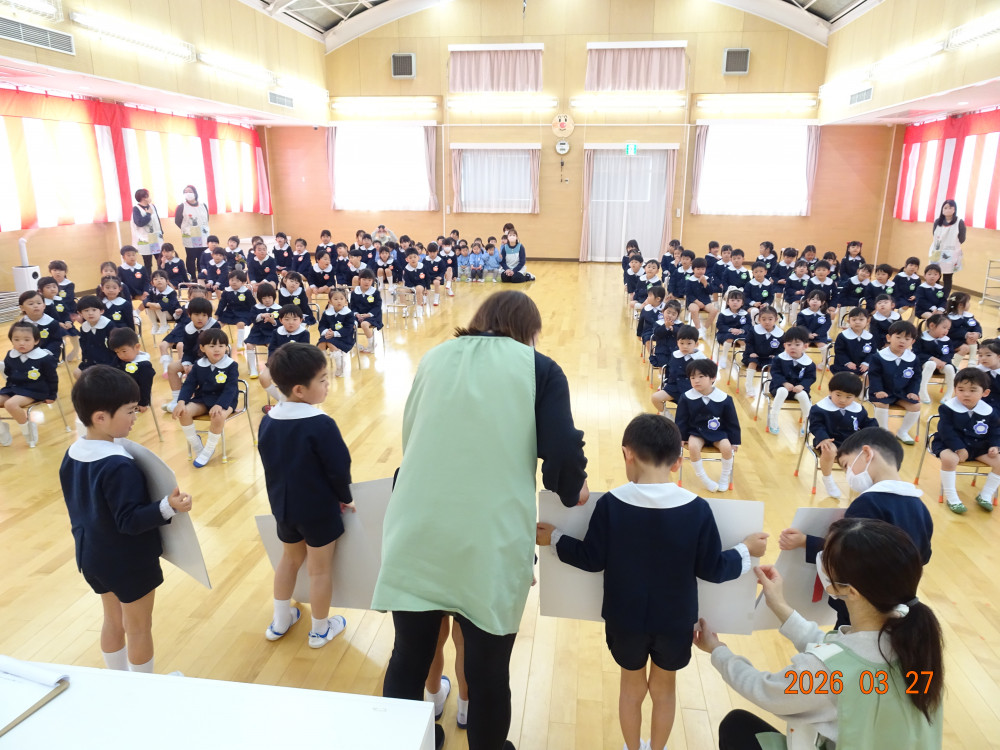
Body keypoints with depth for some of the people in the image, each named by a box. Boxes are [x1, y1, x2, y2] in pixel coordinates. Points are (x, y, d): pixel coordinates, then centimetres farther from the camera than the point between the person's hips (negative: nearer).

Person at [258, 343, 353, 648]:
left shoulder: (268, 420, -3)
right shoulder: (321, 424, -26)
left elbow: (270, 463, 7)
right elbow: (339, 468, -20)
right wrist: (346, 498, -2)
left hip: (283, 506, 6)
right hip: (319, 509, -6)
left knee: (290, 558, 26)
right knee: (320, 569, 12)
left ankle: (280, 620, 40)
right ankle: (320, 630, 29)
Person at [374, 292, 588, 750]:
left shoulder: (435, 357, 14)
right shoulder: (539, 369, 4)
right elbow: (562, 451, -4)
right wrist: (573, 491, 17)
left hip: (415, 532, 3)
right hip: (490, 540, -3)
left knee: (408, 658, 20)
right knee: (487, 669, 16)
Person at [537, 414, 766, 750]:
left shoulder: (611, 503, -19)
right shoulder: (698, 509, -17)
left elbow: (592, 559, -11)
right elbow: (712, 570, -9)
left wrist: (555, 539, 4)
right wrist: (745, 551, 9)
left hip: (625, 619, 0)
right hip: (675, 621, 0)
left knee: (632, 686, 24)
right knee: (664, 687, 25)